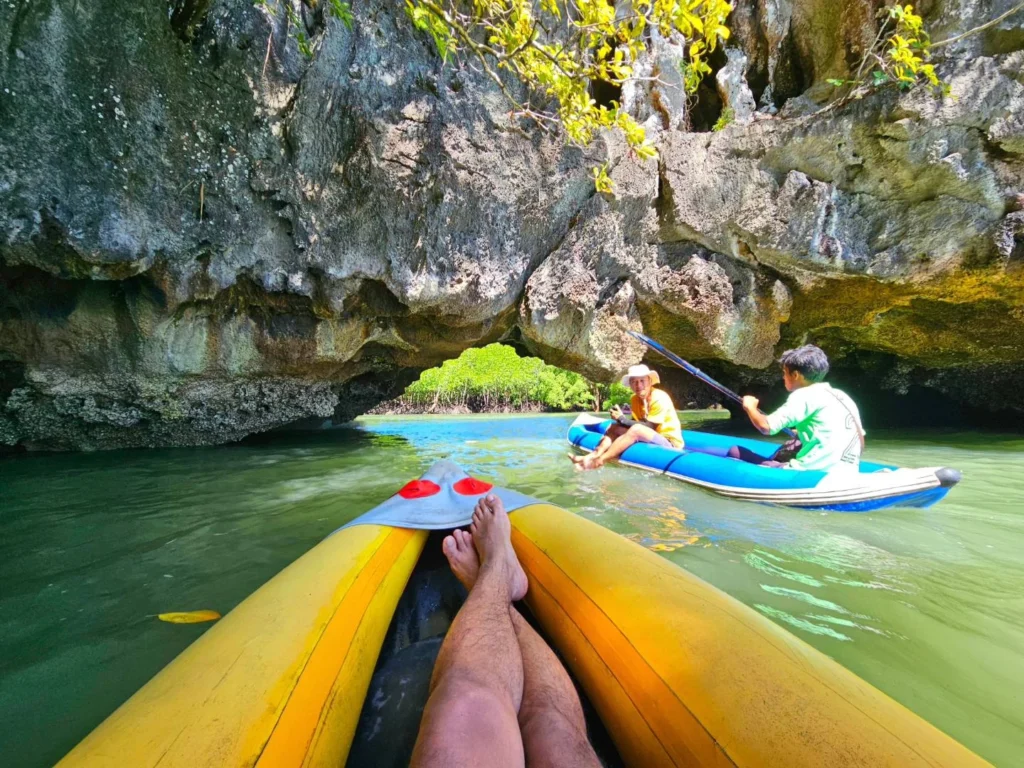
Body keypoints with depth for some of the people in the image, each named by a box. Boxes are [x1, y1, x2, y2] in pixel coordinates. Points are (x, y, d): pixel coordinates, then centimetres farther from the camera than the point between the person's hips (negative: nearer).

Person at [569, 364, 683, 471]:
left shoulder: (660, 398, -17)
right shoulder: (635, 399, 5)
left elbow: (650, 427, -20)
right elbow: (636, 423, 2)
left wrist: (623, 419, -21)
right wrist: (621, 420, -18)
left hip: (670, 443, -8)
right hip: (651, 440, 8)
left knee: (636, 430, -33)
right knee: (615, 427, -2)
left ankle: (599, 461, -34)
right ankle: (593, 456, -22)